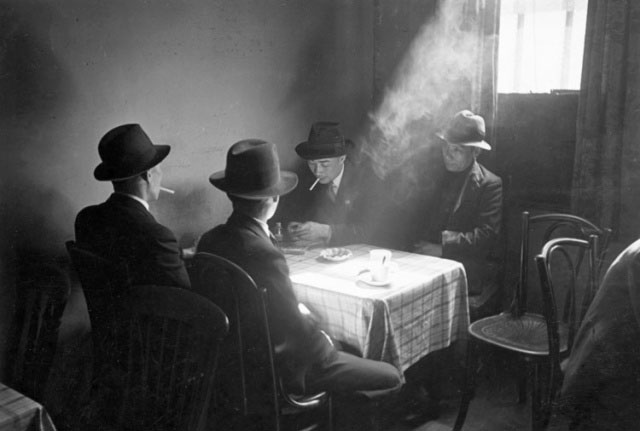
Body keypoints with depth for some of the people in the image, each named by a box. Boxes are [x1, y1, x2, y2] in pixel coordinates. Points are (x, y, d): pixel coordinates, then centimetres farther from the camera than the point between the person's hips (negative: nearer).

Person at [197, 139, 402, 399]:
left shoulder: (209, 240, -5)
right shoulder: (265, 256, -31)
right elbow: (297, 330, -24)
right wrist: (324, 346, -3)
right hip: (279, 372, -9)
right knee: (390, 378, 2)